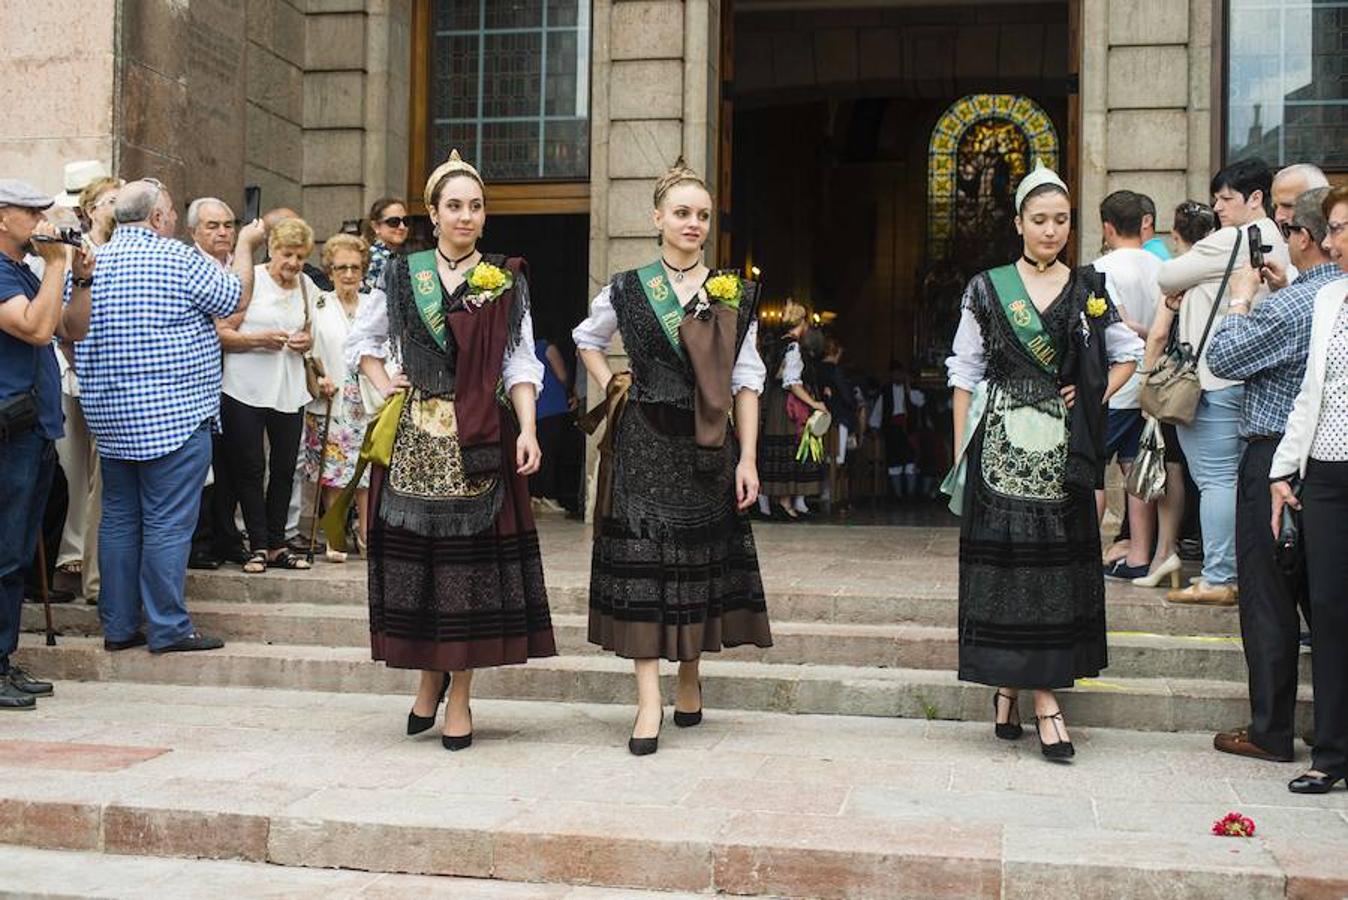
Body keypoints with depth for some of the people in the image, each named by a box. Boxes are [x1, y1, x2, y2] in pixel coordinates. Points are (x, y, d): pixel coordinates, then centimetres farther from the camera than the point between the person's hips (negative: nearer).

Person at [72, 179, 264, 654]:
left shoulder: (91, 263, 8)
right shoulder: (178, 258, -11)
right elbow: (236, 298, 0)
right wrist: (245, 246, 15)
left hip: (109, 418, 7)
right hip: (174, 414, -6)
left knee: (119, 518, 12)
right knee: (167, 522, -2)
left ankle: (118, 625, 18)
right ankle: (168, 628, 2)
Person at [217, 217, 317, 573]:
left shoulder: (307, 287, 10)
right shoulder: (249, 280, -5)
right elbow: (221, 334, -8)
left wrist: (306, 342, 1)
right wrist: (259, 339, -22)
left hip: (289, 391, 5)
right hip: (246, 390, -4)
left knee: (284, 468, 7)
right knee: (250, 468, 1)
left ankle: (276, 545, 15)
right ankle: (258, 546, 8)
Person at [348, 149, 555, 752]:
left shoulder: (505, 282, 5)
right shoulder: (402, 276, 9)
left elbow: (520, 364, 1)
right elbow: (362, 339, 22)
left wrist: (527, 429, -11)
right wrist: (382, 384, 6)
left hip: (479, 441, -1)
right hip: (414, 438, 2)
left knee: (471, 560, -1)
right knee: (413, 557, 3)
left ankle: (460, 696, 9)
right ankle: (430, 677, 23)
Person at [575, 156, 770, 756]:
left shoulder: (734, 295, 4)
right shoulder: (627, 289, 3)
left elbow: (746, 380, 2)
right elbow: (587, 339, 22)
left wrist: (747, 458, -3)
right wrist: (611, 387, 7)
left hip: (708, 445, 1)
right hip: (643, 442, -1)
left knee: (701, 560, 7)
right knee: (640, 562, -6)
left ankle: (690, 679, 25)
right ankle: (650, 699, -5)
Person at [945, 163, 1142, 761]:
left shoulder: (1089, 290, 8)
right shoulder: (987, 289, 3)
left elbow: (1128, 354, 19)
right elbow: (964, 374, 3)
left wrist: (1095, 398, 2)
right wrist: (961, 454, -3)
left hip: (1062, 448, 2)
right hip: (1001, 443, -2)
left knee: (1056, 561, 0)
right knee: (1003, 558, -4)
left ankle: (1027, 688, 10)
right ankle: (1031, 691, 4)